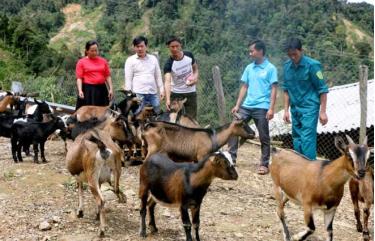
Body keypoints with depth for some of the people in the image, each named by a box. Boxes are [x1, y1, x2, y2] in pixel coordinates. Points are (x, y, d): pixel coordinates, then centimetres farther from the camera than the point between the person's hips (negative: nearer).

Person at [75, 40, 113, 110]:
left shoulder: (103, 61, 11)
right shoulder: (81, 62, 2)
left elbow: (108, 76, 12)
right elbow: (79, 78, -3)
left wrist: (110, 89, 4)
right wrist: (80, 91, -15)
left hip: (101, 89, 3)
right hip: (88, 90, -3)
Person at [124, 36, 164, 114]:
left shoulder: (153, 59, 12)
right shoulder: (130, 60, 3)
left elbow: (158, 76, 14)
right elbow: (128, 79, 0)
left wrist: (161, 89, 7)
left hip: (153, 93, 4)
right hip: (138, 93, -3)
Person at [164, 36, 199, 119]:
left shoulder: (189, 55, -9)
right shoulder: (169, 64, -22)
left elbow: (195, 68, 9)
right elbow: (167, 81, -36)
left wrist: (195, 77, -14)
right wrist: (168, 99, -51)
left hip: (191, 92, 3)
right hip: (176, 93, -3)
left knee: (192, 118, 6)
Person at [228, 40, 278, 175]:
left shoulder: (270, 68, -4)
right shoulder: (249, 68, 11)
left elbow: (273, 89, -7)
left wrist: (271, 108, -15)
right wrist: (237, 105, 9)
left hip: (262, 108, -5)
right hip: (246, 106, 5)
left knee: (264, 137, 4)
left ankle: (264, 164, 13)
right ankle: (231, 158, 7)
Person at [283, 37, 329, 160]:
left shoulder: (312, 65, -12)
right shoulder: (287, 66, 5)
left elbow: (323, 89, -8)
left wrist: (322, 112, -11)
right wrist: (286, 110, 11)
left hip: (309, 108, -6)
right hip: (295, 109, 6)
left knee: (307, 140, -11)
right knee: (297, 140, 11)